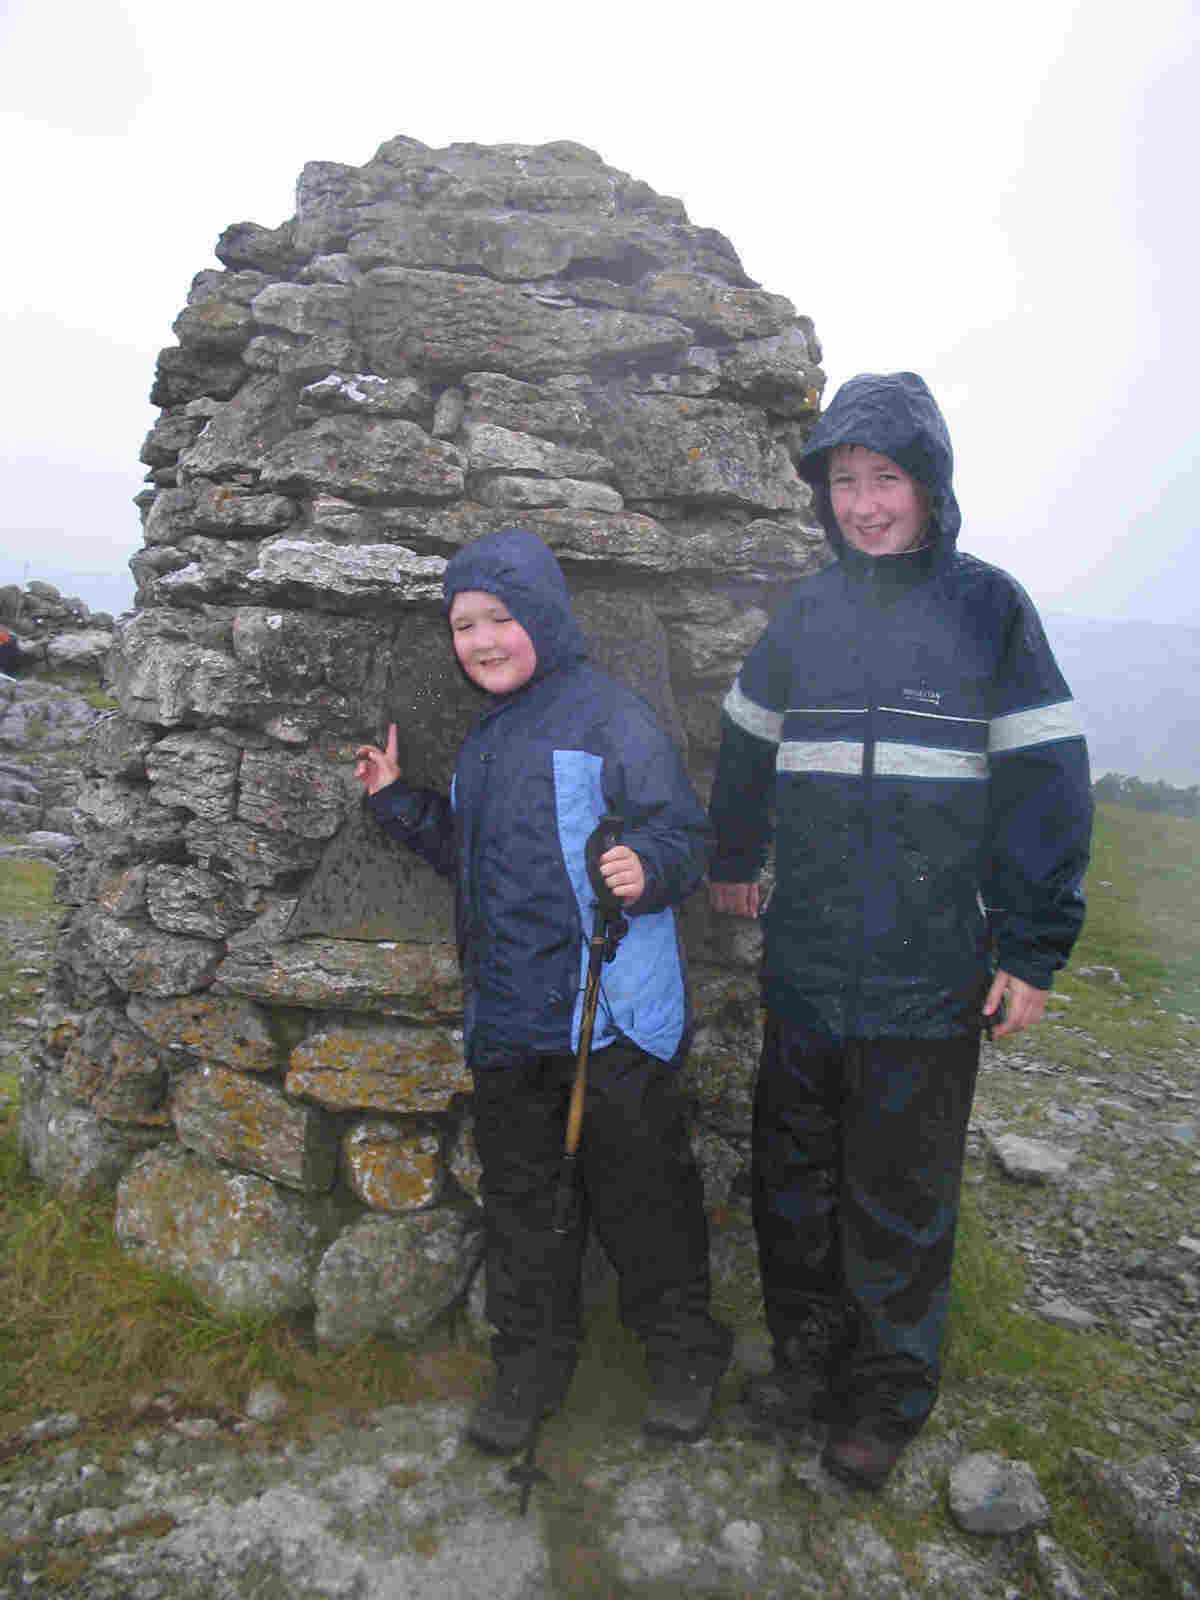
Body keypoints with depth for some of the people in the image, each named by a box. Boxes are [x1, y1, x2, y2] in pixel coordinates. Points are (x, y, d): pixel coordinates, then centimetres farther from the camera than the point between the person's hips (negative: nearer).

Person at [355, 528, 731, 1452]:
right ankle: (529, 1365, 36)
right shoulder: (483, 740, 14)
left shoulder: (610, 717, -11)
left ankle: (684, 1357, 31)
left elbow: (686, 836, -14)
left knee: (639, 1193, 8)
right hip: (506, 1019, 7)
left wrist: (647, 867, -34)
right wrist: (398, 801, 15)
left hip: (612, 1017, -7)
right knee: (519, 1198, 17)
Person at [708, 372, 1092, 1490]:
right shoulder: (805, 613, 7)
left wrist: (1034, 948, -8)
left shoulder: (986, 604, -3)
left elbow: (1044, 778, -5)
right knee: (793, 1169, 15)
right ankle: (810, 1348, 37)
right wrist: (732, 861, 29)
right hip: (804, 960, 4)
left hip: (928, 971, -4)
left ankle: (887, 1396, 30)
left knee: (901, 1193, 9)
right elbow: (748, 748, 21)